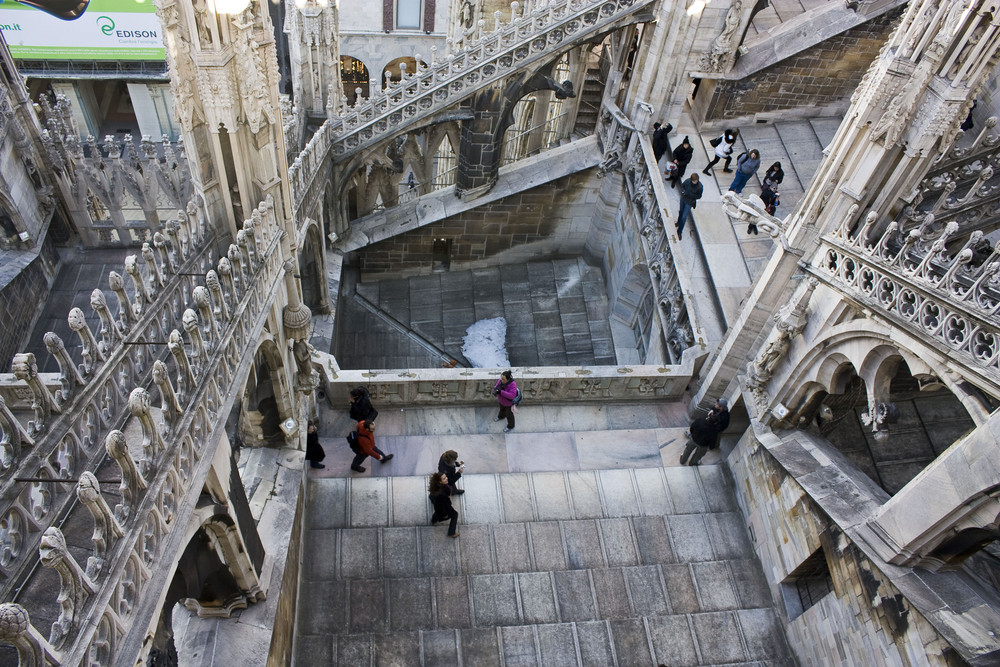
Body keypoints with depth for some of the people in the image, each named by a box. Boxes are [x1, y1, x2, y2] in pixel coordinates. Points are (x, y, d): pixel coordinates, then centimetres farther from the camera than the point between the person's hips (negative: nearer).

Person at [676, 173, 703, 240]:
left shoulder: (699, 187, -27)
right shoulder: (688, 181, -18)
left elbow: (699, 196, -17)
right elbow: (682, 185, 2)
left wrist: (689, 194, -29)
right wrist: (683, 190, -20)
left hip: (689, 202, -4)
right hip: (683, 198, 4)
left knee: (684, 217, -2)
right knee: (681, 212, 28)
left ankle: (679, 231, 13)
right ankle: (678, 223, 57)